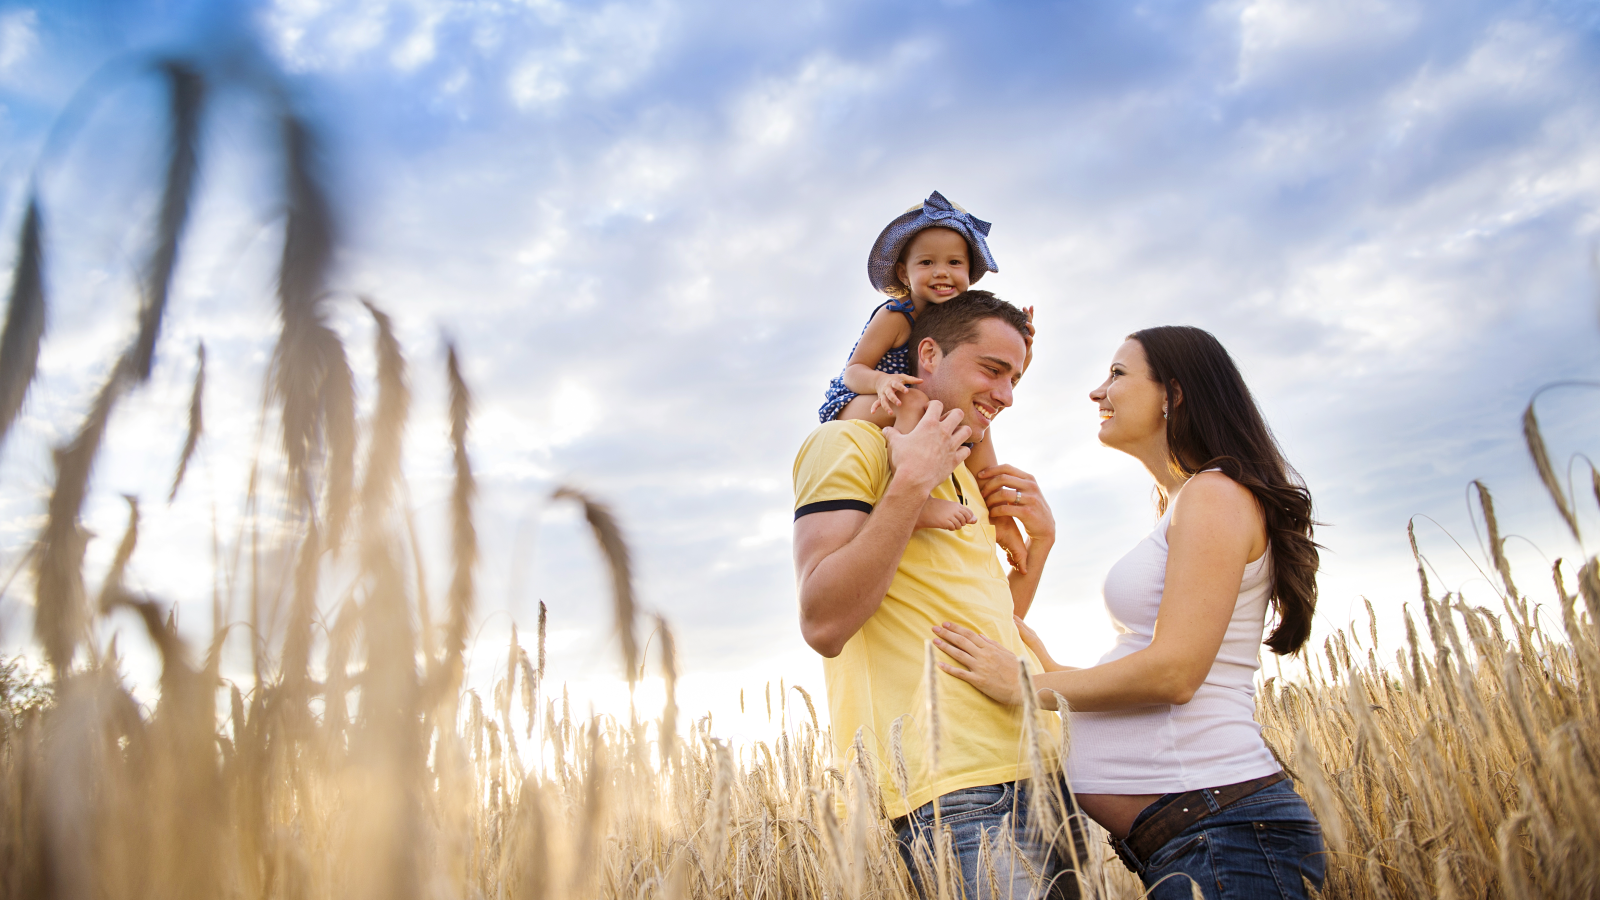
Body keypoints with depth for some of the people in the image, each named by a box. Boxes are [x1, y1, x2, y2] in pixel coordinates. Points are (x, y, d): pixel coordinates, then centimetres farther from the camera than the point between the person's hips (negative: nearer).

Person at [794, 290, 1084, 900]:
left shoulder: (963, 476, 23)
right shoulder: (848, 443, -4)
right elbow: (823, 625, -17)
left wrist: (1040, 539, 12)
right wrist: (912, 481, -17)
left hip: (1037, 772, 9)